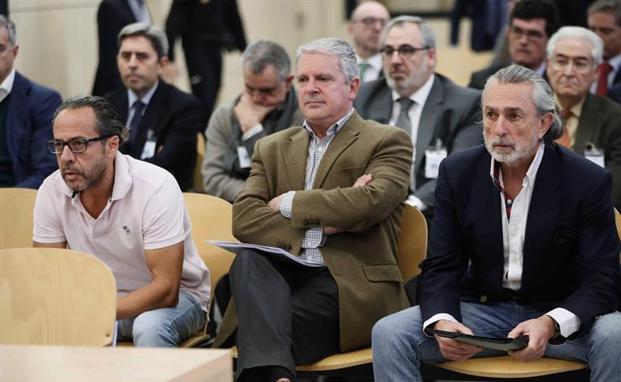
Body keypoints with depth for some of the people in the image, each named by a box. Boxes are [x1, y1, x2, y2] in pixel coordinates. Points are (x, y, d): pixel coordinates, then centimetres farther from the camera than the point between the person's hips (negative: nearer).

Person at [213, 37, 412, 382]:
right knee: (248, 260, -33)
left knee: (260, 328, -33)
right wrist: (324, 222, -9)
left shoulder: (387, 142, 8)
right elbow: (243, 220, 4)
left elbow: (370, 202, -14)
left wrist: (290, 203, -3)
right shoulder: (272, 148, 21)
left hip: (349, 285, -4)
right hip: (282, 275, 4)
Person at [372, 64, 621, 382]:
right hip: (483, 307, 2)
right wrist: (442, 321, -26)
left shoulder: (588, 181, -12)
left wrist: (550, 325, -35)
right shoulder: (457, 172, -3)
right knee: (389, 334, -21)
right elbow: (441, 268, -2)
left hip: (559, 312, -2)